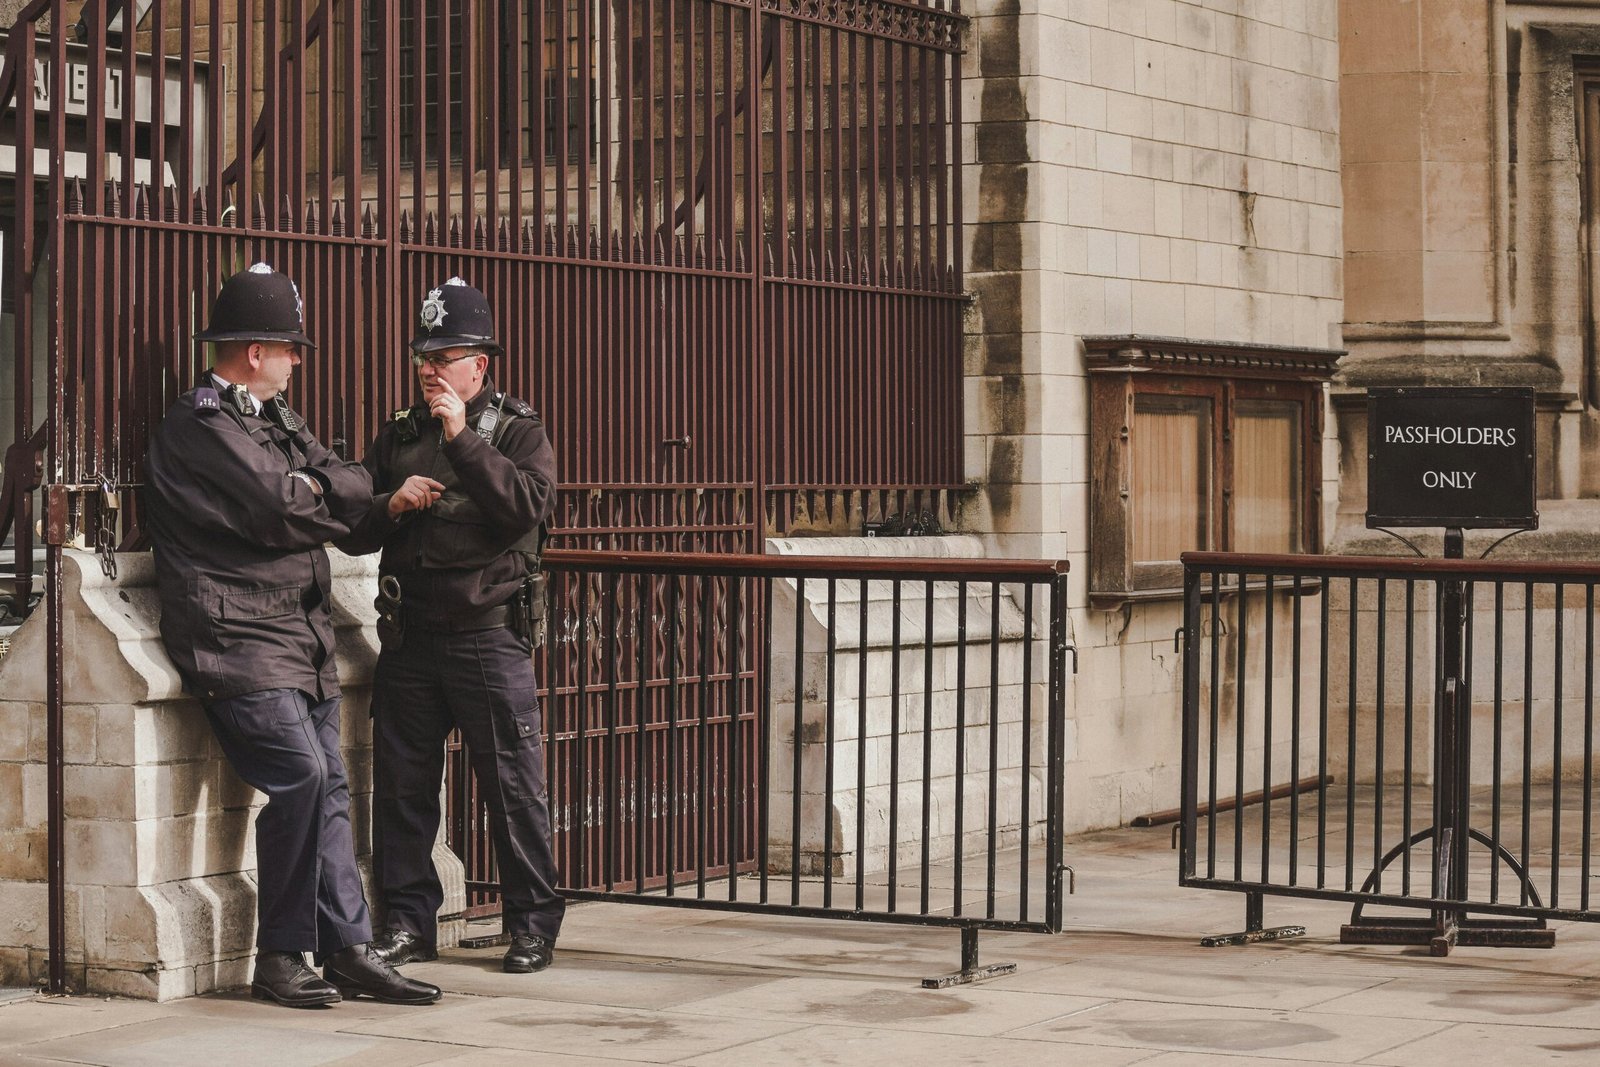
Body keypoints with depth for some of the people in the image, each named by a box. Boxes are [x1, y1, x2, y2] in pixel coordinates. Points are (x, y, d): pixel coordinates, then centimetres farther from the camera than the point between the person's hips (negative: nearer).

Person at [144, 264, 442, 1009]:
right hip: (237, 641, -9)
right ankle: (280, 958, -9)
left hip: (302, 638, 9)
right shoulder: (199, 425, -9)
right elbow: (284, 510, -17)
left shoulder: (272, 417, 20)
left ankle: (349, 949, 5)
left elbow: (352, 488, 12)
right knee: (300, 773, -18)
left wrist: (315, 490, -8)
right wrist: (320, 498, 1)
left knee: (328, 787, 4)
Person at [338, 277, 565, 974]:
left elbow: (528, 504, -17)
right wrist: (391, 505, -6)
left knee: (513, 784, -2)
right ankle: (408, 922, 15)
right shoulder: (398, 436, 15)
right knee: (401, 785, 5)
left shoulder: (517, 431, 4)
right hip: (409, 637, 4)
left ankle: (533, 925, 6)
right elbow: (351, 531, 14)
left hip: (488, 635, -4)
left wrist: (463, 439, -17)